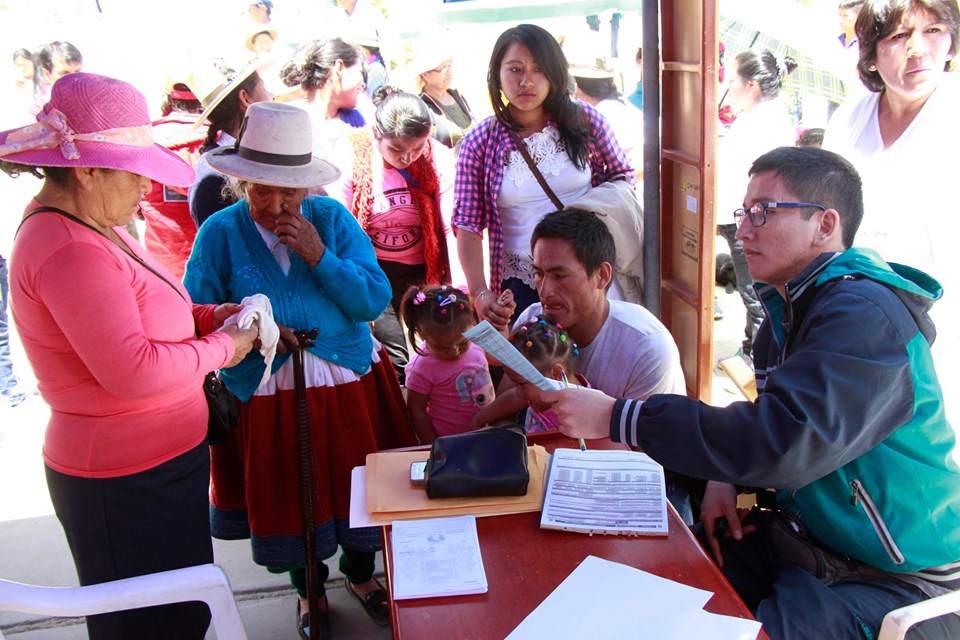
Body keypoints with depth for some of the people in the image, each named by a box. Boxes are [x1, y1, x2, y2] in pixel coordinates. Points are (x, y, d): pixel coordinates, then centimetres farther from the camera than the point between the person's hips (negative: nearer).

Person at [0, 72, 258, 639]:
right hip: (129, 480, -10)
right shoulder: (69, 250, -25)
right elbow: (131, 370, -30)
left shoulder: (89, 226, 8)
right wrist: (222, 348, -16)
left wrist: (205, 316, 3)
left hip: (153, 463, 10)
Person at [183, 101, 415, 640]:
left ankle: (361, 573, 44)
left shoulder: (333, 218, -5)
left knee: (356, 483, 15)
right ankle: (309, 588, 42)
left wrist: (319, 256, -21)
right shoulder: (220, 233, -6)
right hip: (264, 394, 0)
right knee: (286, 495, 15)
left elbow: (376, 299, -11)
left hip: (347, 382, 1)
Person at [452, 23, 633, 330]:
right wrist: (481, 294, -18)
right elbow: (468, 226, -7)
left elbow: (624, 177, 11)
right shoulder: (478, 144, -5)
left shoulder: (584, 120, -2)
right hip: (520, 287, -1)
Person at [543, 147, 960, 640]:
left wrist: (616, 417, -32)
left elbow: (785, 441, -35)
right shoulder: (790, 305, 8)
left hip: (896, 581, -8)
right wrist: (723, 477, -5)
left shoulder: (865, 316, -24)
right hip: (807, 540, 8)